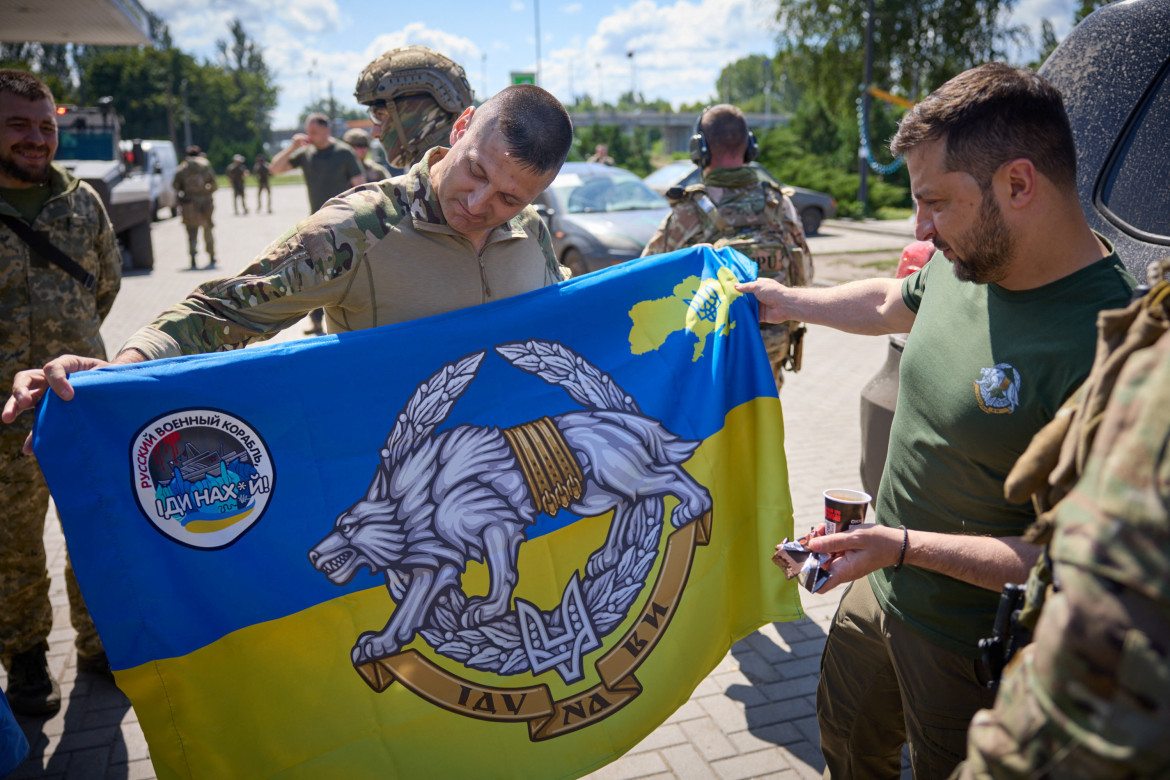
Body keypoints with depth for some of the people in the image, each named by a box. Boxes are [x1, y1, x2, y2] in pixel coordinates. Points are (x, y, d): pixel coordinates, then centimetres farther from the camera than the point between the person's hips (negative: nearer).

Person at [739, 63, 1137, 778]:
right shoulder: (964, 268, -8)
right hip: (881, 592, 7)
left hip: (974, 650, -7)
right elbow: (890, 303, 17)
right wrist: (788, 301, 25)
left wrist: (903, 546, -31)